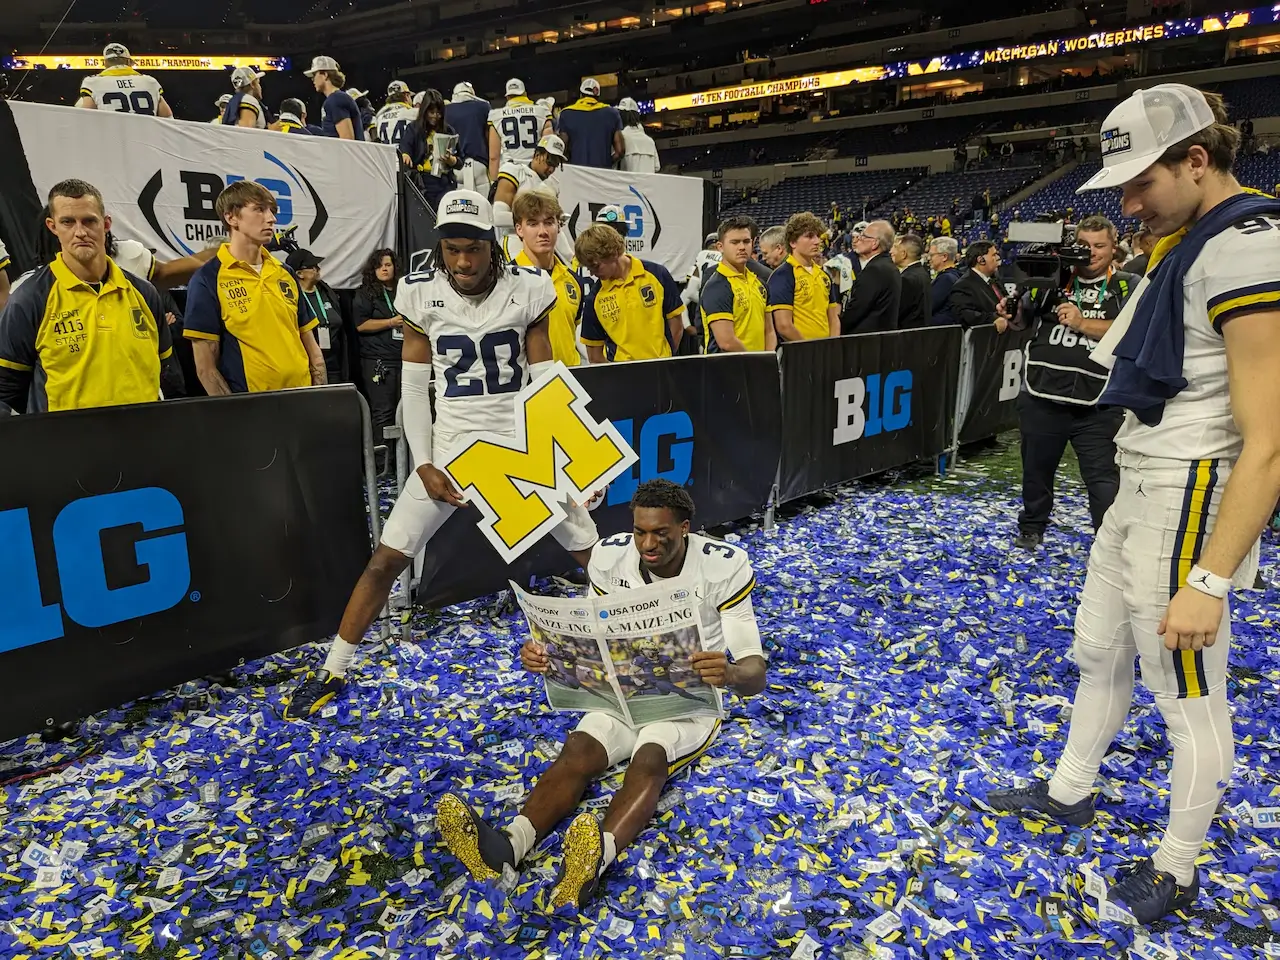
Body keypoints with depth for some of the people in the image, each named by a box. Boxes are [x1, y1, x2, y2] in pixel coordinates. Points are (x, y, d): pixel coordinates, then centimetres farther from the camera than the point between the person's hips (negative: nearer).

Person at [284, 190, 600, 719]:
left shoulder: (526, 289, -7)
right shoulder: (422, 294, -6)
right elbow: (414, 388, -1)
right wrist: (424, 465, -7)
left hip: (521, 443, 0)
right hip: (452, 447, 0)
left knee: (591, 549, 4)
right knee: (387, 557, -2)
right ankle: (330, 672, 16)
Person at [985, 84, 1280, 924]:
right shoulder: (1195, 240, 10)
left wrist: (1208, 580, -25)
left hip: (1188, 503, -10)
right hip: (1140, 492, 10)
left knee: (1189, 698, 8)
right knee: (1098, 653, 22)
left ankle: (1176, 871, 29)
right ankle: (1068, 792, 43)